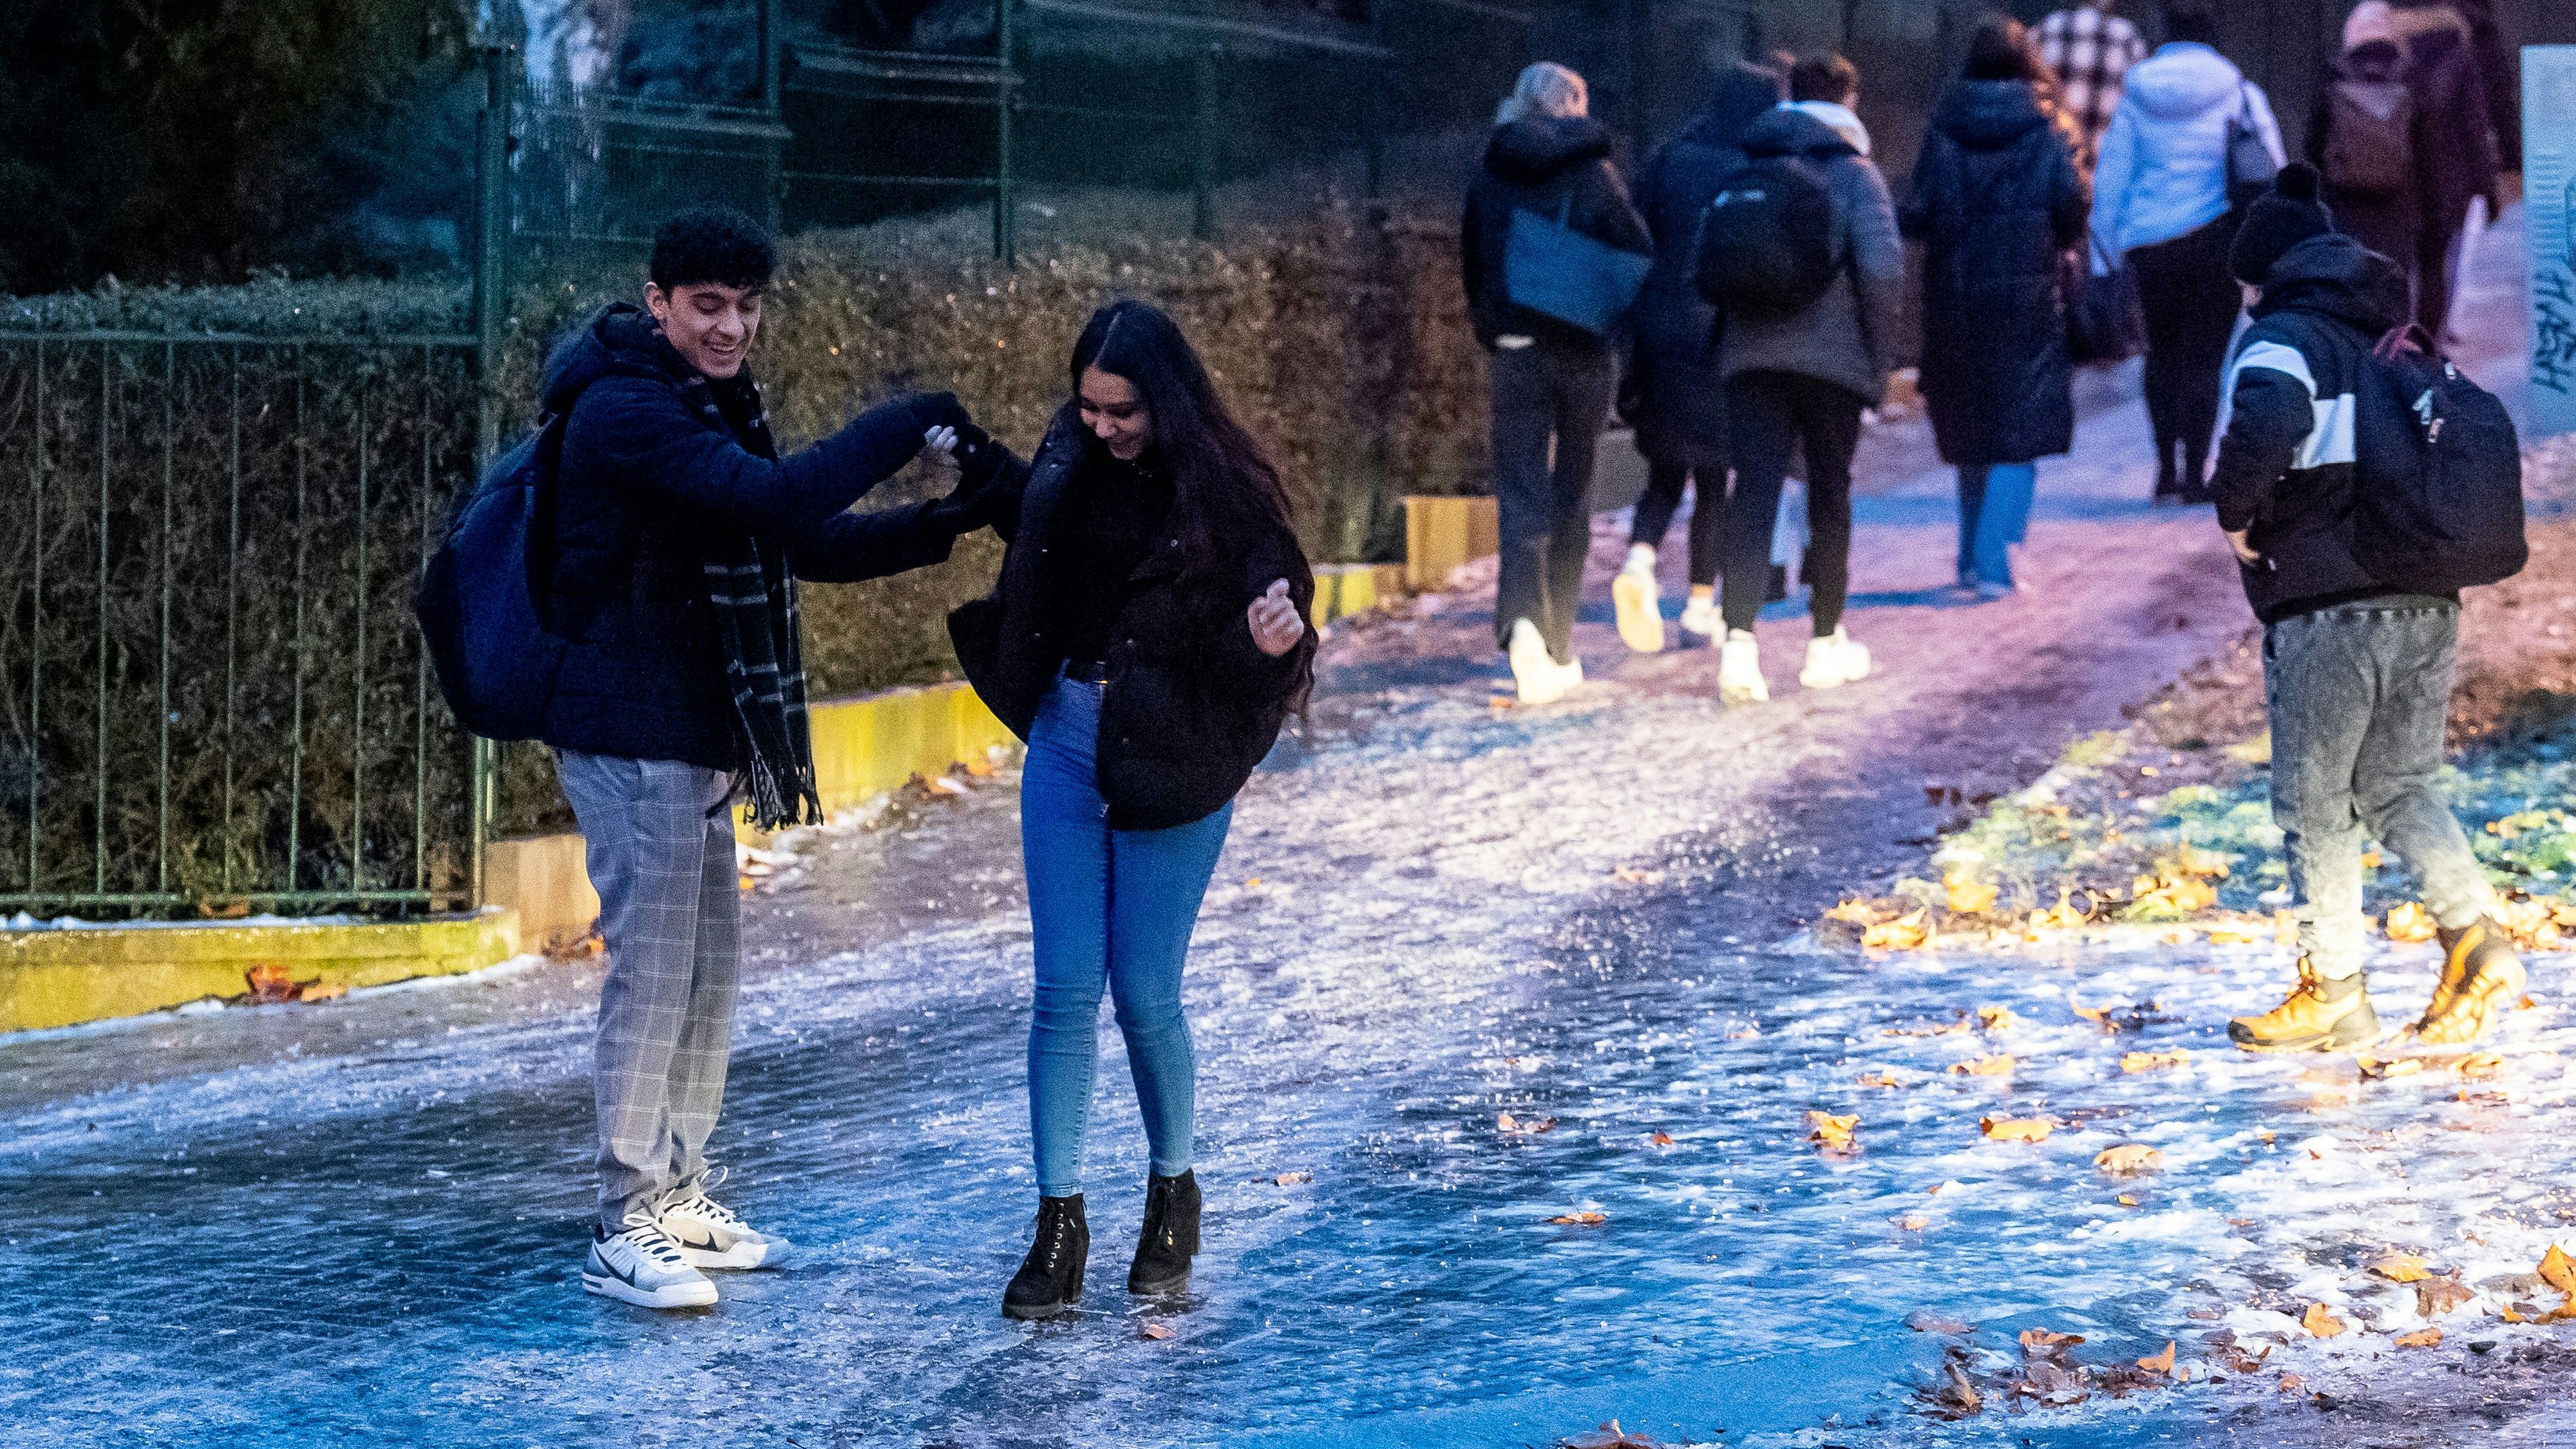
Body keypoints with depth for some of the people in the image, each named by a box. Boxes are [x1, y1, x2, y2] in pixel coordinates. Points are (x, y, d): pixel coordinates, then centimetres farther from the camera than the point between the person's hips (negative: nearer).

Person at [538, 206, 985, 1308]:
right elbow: (772, 497, -30)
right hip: (630, 737, -10)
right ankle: (626, 1232, -2)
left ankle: (680, 1202, 25)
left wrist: (936, 527, 5)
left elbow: (803, 543, 19)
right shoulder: (626, 411, -18)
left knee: (710, 966, 15)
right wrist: (907, 425, -23)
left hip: (690, 738, 10)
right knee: (653, 967, -8)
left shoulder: (705, 405, 16)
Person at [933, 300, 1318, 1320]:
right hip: (1066, 746, 4)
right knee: (1065, 989, 2)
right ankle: (1059, 1225, 8)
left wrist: (1273, 642, -37)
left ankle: (1173, 1196, 24)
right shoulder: (1076, 464, 1)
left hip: (1171, 766, -4)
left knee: (1145, 996, 0)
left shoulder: (1220, 492, -14)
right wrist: (980, 468, 17)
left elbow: (1273, 616, -16)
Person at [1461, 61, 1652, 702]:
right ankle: (1559, 644, 15)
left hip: (1511, 349, 1)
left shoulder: (1490, 176, 4)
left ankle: (1523, 619, -26)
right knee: (1573, 489, 11)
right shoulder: (1593, 171, -4)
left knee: (1521, 490, -1)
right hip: (1583, 348, -1)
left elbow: (1471, 264, 8)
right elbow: (1639, 254, -5)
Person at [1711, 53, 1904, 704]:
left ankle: (1739, 639, -24)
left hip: (1750, 356, 2)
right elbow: (1882, 265, -13)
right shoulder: (1852, 173, -1)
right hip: (1834, 357, -2)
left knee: (1753, 492, -5)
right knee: (1830, 494, 12)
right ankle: (1826, 644, 22)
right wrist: (1880, 354, -4)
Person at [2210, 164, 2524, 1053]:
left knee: (2313, 802, 4)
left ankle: (2334, 992, 7)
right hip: (2428, 607, 7)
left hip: (2326, 612, -7)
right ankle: (2474, 939, -3)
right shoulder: (2403, 345, 18)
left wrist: (2237, 515, -12)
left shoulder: (2283, 339, -7)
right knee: (2399, 786, 15)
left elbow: (2265, 427, -28)